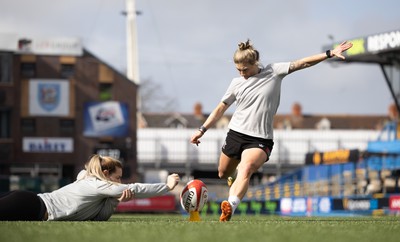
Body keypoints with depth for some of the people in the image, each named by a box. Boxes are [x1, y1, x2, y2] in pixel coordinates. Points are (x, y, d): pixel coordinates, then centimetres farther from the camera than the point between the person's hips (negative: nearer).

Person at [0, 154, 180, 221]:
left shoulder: (88, 180, 25)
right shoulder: (99, 185, -1)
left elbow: (99, 218, 21)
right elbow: (134, 189, 0)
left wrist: (116, 200, 6)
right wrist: (167, 186, 7)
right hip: (29, 207, -9)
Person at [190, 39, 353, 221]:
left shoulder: (274, 72, -1)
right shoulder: (237, 83, 5)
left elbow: (302, 63, -5)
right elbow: (221, 108, 15)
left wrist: (330, 53, -11)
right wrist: (202, 130, 12)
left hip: (260, 140, -4)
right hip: (235, 134, 4)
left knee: (246, 169, -31)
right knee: (223, 174, 15)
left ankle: (231, 205, -49)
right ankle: (235, 174, 52)